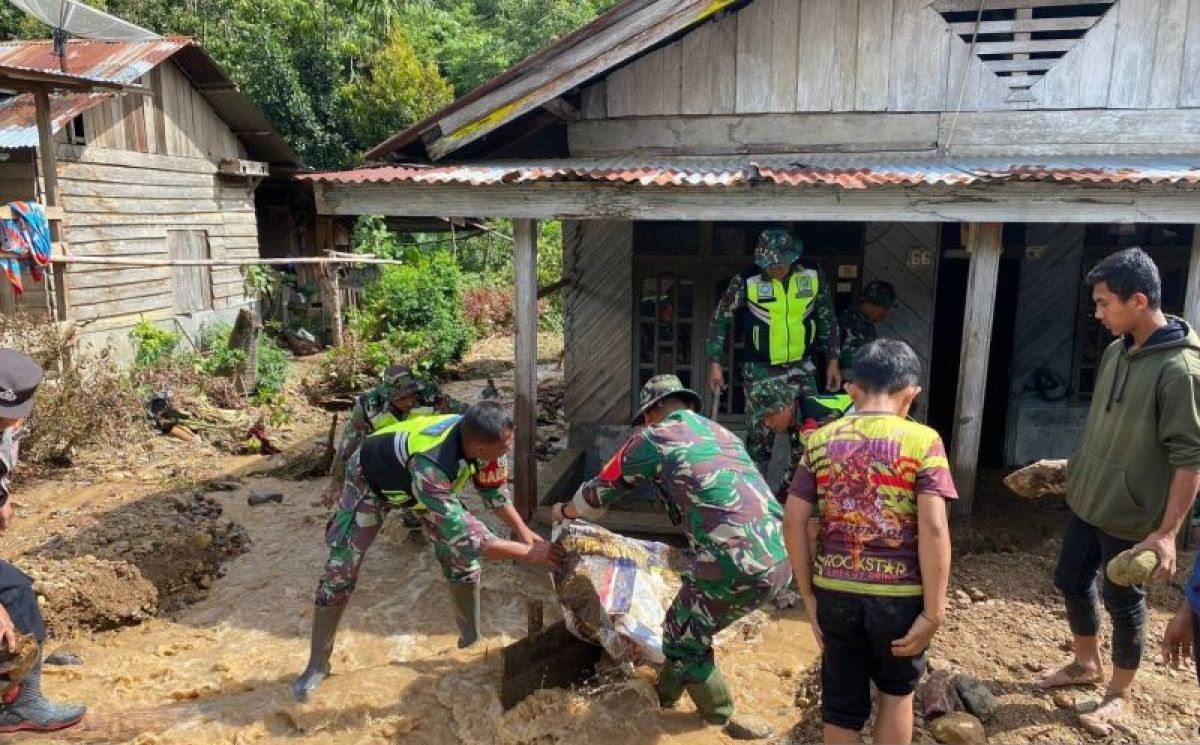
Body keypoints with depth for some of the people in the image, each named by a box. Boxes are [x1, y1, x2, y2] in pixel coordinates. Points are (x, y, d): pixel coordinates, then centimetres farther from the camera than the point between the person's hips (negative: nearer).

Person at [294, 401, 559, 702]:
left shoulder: (477, 436, -30)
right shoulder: (429, 466, -48)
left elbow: (494, 491, -8)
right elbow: (466, 538, -42)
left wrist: (525, 532, -13)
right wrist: (529, 553, -35)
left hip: (427, 481, 5)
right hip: (371, 480, -5)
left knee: (462, 560, -1)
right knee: (339, 574, -4)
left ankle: (472, 641, 18)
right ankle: (317, 665, 15)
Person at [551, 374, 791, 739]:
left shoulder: (652, 438, 7)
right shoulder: (723, 433, 24)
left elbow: (601, 491, 20)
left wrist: (565, 511, 40)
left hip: (737, 566, -7)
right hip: (782, 559, 7)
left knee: (683, 637, 18)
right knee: (690, 619, 28)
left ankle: (724, 721, 33)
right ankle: (668, 691, 46)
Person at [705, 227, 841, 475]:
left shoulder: (812, 275, -6)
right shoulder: (747, 280, -13)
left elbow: (827, 317, 8)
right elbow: (721, 316, -2)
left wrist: (833, 360, 9)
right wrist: (714, 362, -3)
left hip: (801, 368, 2)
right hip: (761, 372, -2)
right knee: (760, 435, 2)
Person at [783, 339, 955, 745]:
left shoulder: (822, 440, 0)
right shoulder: (922, 441, -8)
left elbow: (793, 522, -2)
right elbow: (933, 529, -15)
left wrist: (809, 594, 6)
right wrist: (934, 610, -10)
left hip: (835, 590, 2)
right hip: (899, 593, -2)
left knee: (841, 704, 16)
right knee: (897, 691, 24)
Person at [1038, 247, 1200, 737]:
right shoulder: (1116, 351, 2)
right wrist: (1074, 470, 21)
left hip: (1131, 515, -8)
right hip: (1086, 499, 8)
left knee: (1122, 600, 9)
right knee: (1071, 581, 19)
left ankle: (1120, 694, 30)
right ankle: (1086, 664, 41)